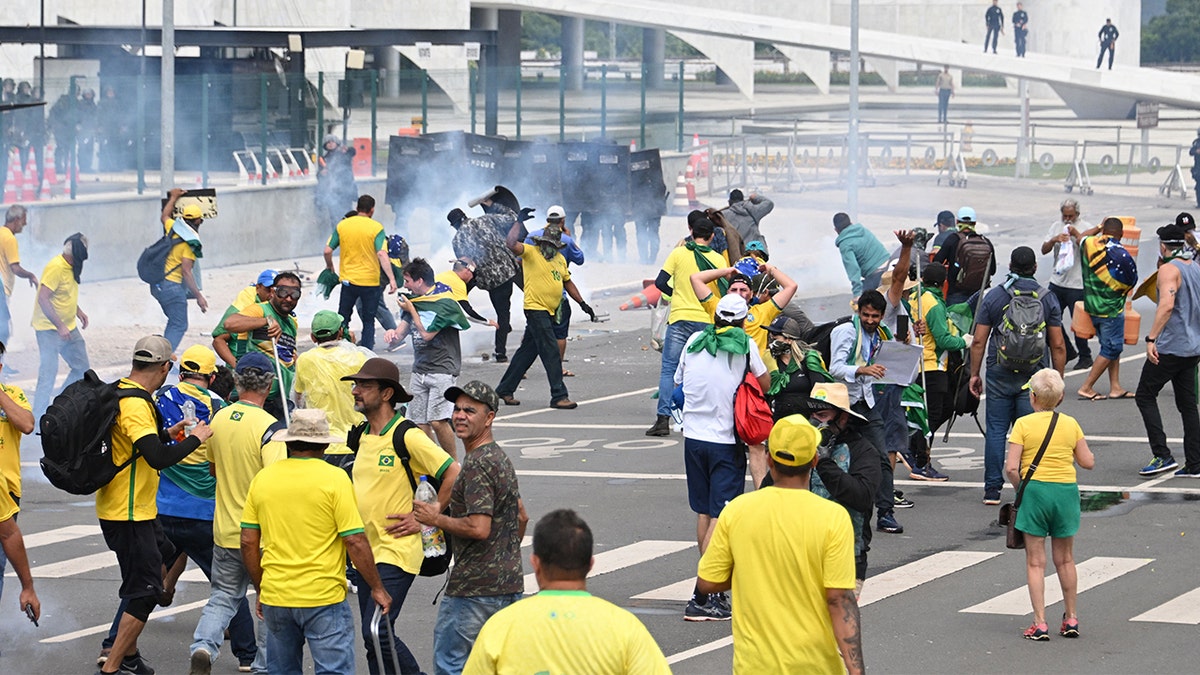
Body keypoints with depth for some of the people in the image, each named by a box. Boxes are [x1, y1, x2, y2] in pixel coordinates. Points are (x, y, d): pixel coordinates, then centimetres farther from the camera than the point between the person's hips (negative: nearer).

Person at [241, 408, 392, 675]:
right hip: (324, 599, -4)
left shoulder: (263, 478, 5)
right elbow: (355, 542, -11)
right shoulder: (334, 479, -8)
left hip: (275, 598, 4)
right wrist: (377, 589, 0)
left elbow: (248, 542, 7)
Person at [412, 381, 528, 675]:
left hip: (475, 589, -10)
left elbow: (479, 527, -25)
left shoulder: (477, 465, -17)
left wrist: (435, 519, -13)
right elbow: (521, 518, 25)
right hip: (509, 584, 10)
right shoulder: (501, 458, 16)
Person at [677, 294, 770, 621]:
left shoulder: (695, 341, 3)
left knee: (704, 513, 16)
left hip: (693, 436, 5)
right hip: (726, 442, -5)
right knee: (720, 517, -6)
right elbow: (765, 384, 3)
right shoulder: (745, 345, -7)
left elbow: (679, 381, 14)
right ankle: (701, 599, -14)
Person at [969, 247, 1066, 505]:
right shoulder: (1048, 299, 0)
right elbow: (1058, 346, 1)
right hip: (1034, 378, 0)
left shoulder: (993, 297, 0)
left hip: (999, 376, 0)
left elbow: (978, 342, 0)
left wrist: (975, 374, 9)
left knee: (996, 431, 5)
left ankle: (992, 489, 5)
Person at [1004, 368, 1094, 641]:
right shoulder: (1071, 424, 1)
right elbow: (1088, 462, 4)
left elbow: (1011, 467, -13)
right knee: (1065, 559, 17)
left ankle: (1040, 623, -2)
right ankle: (1071, 619, 24)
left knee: (1035, 561, 3)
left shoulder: (1023, 424, -7)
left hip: (1035, 489, -3)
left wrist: (1019, 488, 4)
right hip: (1066, 490, 3)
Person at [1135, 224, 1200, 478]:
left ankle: (1163, 456, -8)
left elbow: (1167, 305, -27)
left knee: (1145, 396, 1)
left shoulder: (1169, 269, -12)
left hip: (1170, 347, -8)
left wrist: (1151, 338, -27)